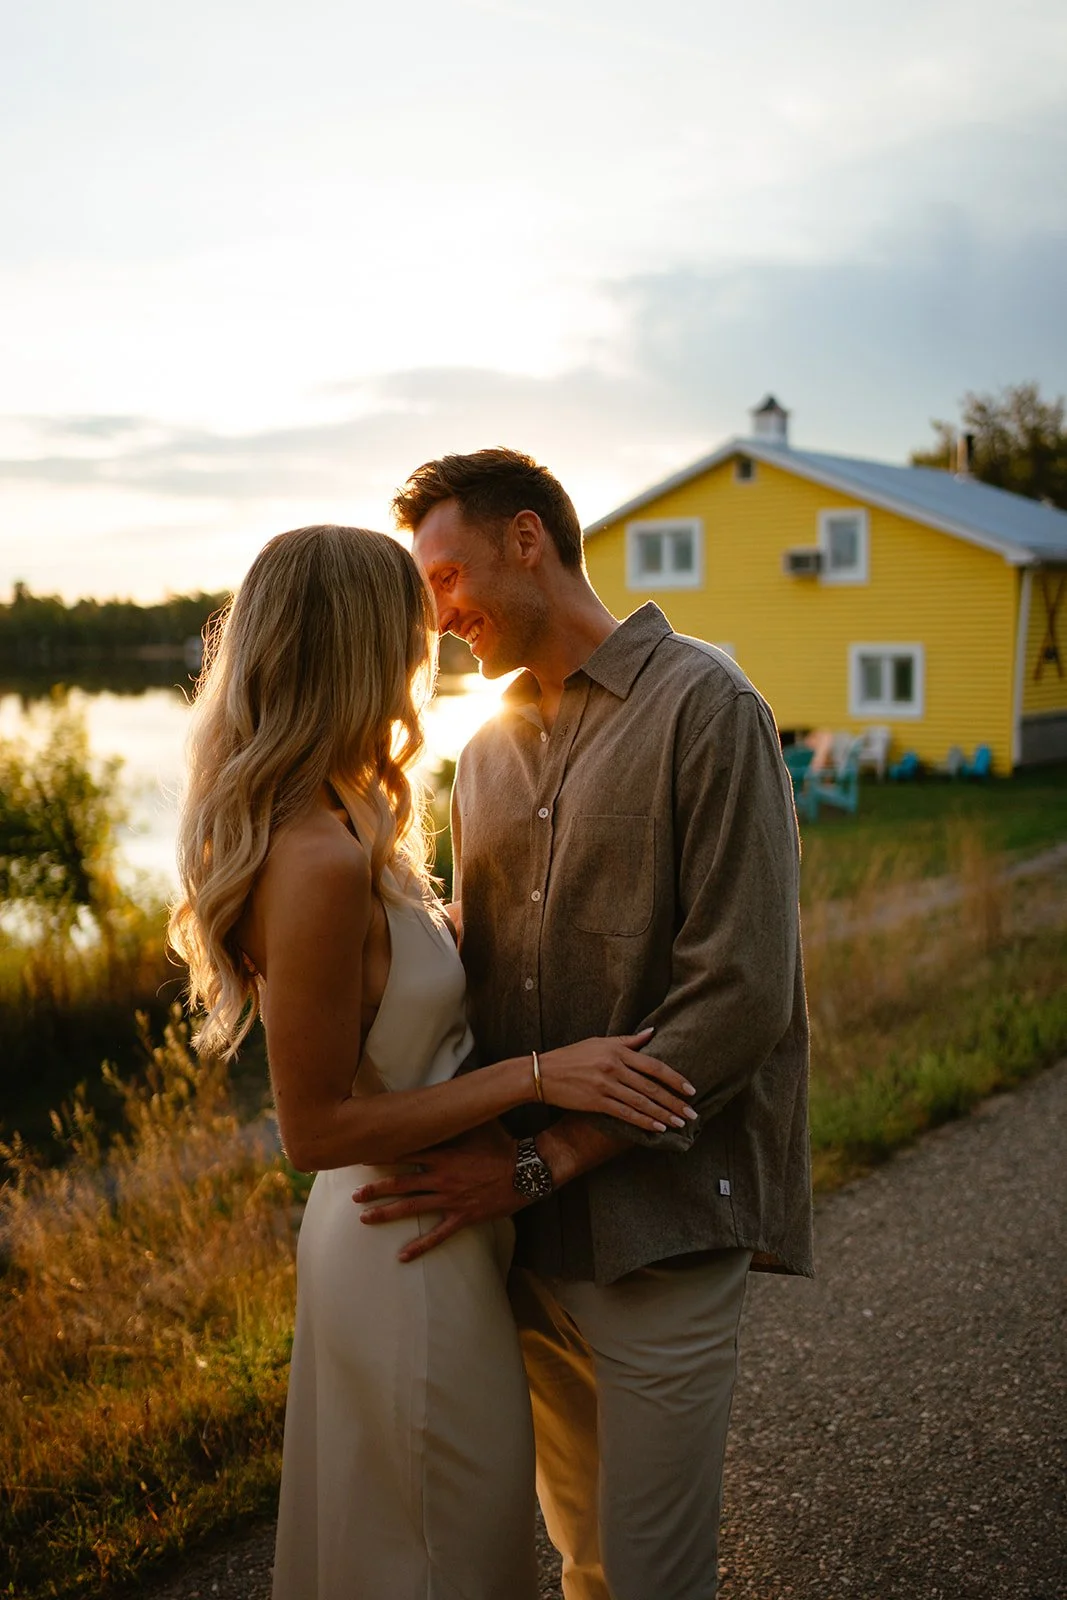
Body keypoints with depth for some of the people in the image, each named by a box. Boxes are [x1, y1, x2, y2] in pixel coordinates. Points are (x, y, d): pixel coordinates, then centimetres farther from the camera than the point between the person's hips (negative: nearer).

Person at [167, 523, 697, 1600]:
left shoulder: (334, 822, 0)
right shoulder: (318, 859, -30)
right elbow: (317, 1128, -25)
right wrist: (538, 1075, -25)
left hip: (397, 1226, 9)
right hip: (409, 1256, -9)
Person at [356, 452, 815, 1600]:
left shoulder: (701, 707, -10)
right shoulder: (487, 750, 13)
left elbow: (741, 995, -17)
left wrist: (542, 1159, -17)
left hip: (657, 1225, -6)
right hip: (525, 1225, 6)